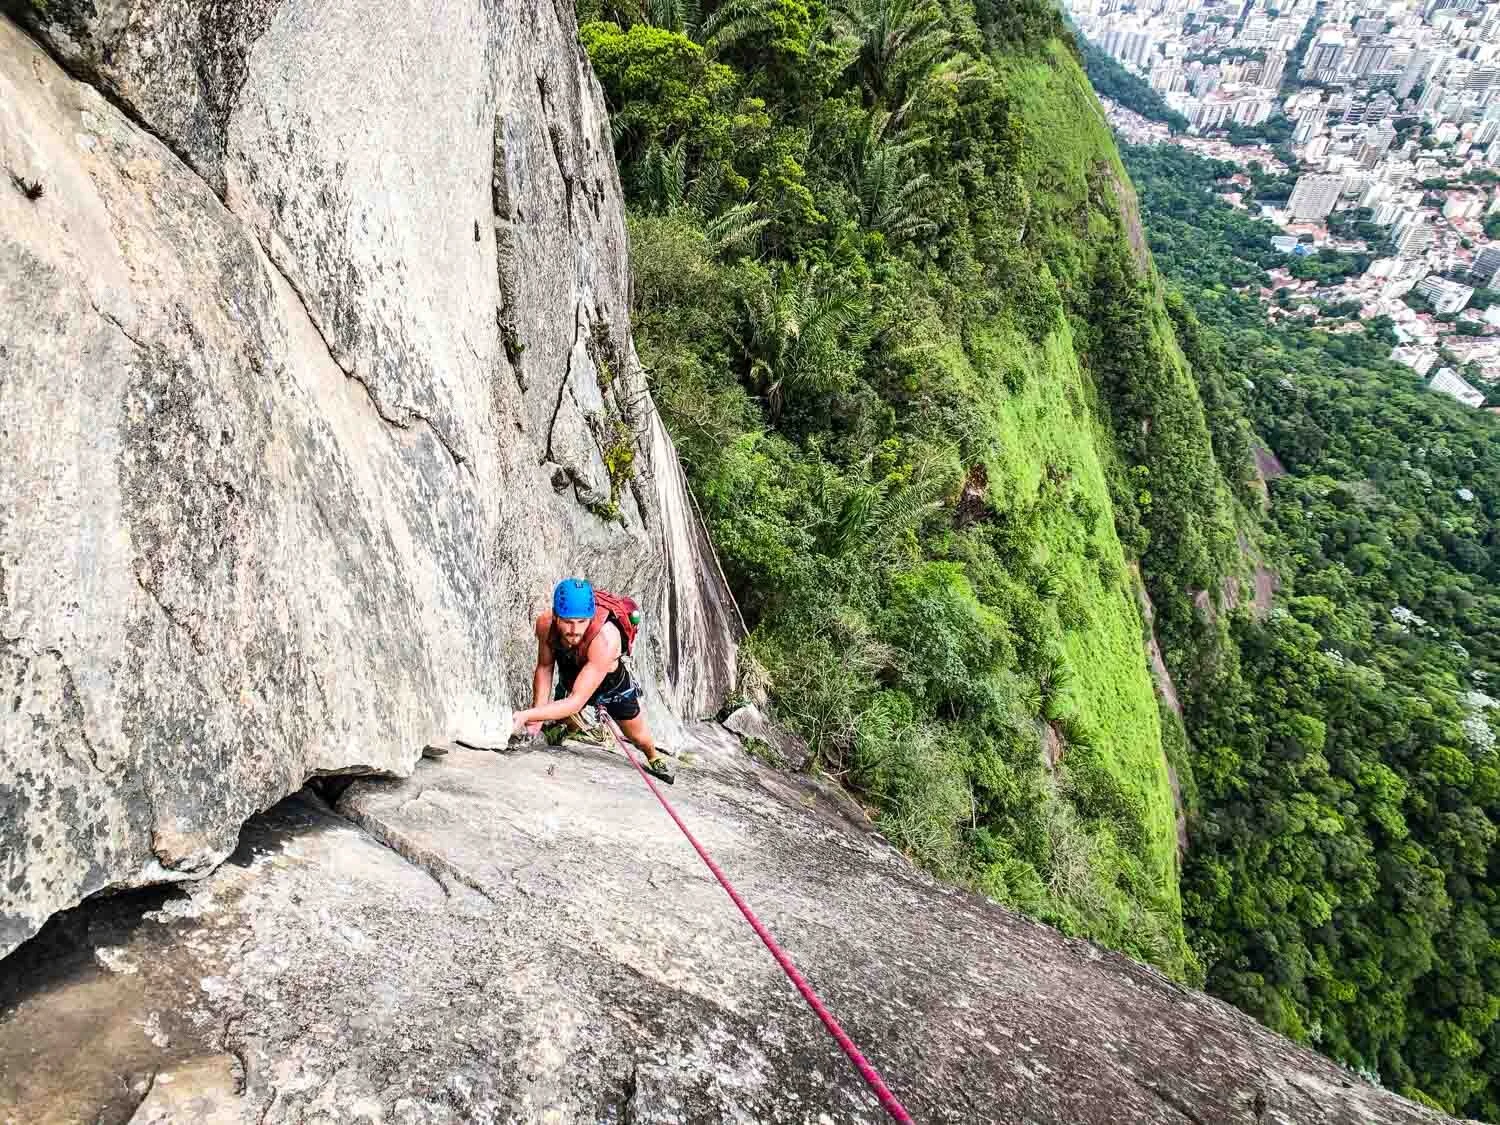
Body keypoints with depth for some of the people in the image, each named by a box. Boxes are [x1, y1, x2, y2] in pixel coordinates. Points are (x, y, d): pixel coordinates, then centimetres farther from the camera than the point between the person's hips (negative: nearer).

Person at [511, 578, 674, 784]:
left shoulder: (605, 640, -48)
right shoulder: (545, 624, -33)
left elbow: (576, 702, -48)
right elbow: (545, 668, -15)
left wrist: (527, 715, -56)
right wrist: (537, 715, -24)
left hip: (613, 687, -2)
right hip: (570, 683, 2)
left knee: (639, 737, 19)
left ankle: (654, 758, 52)